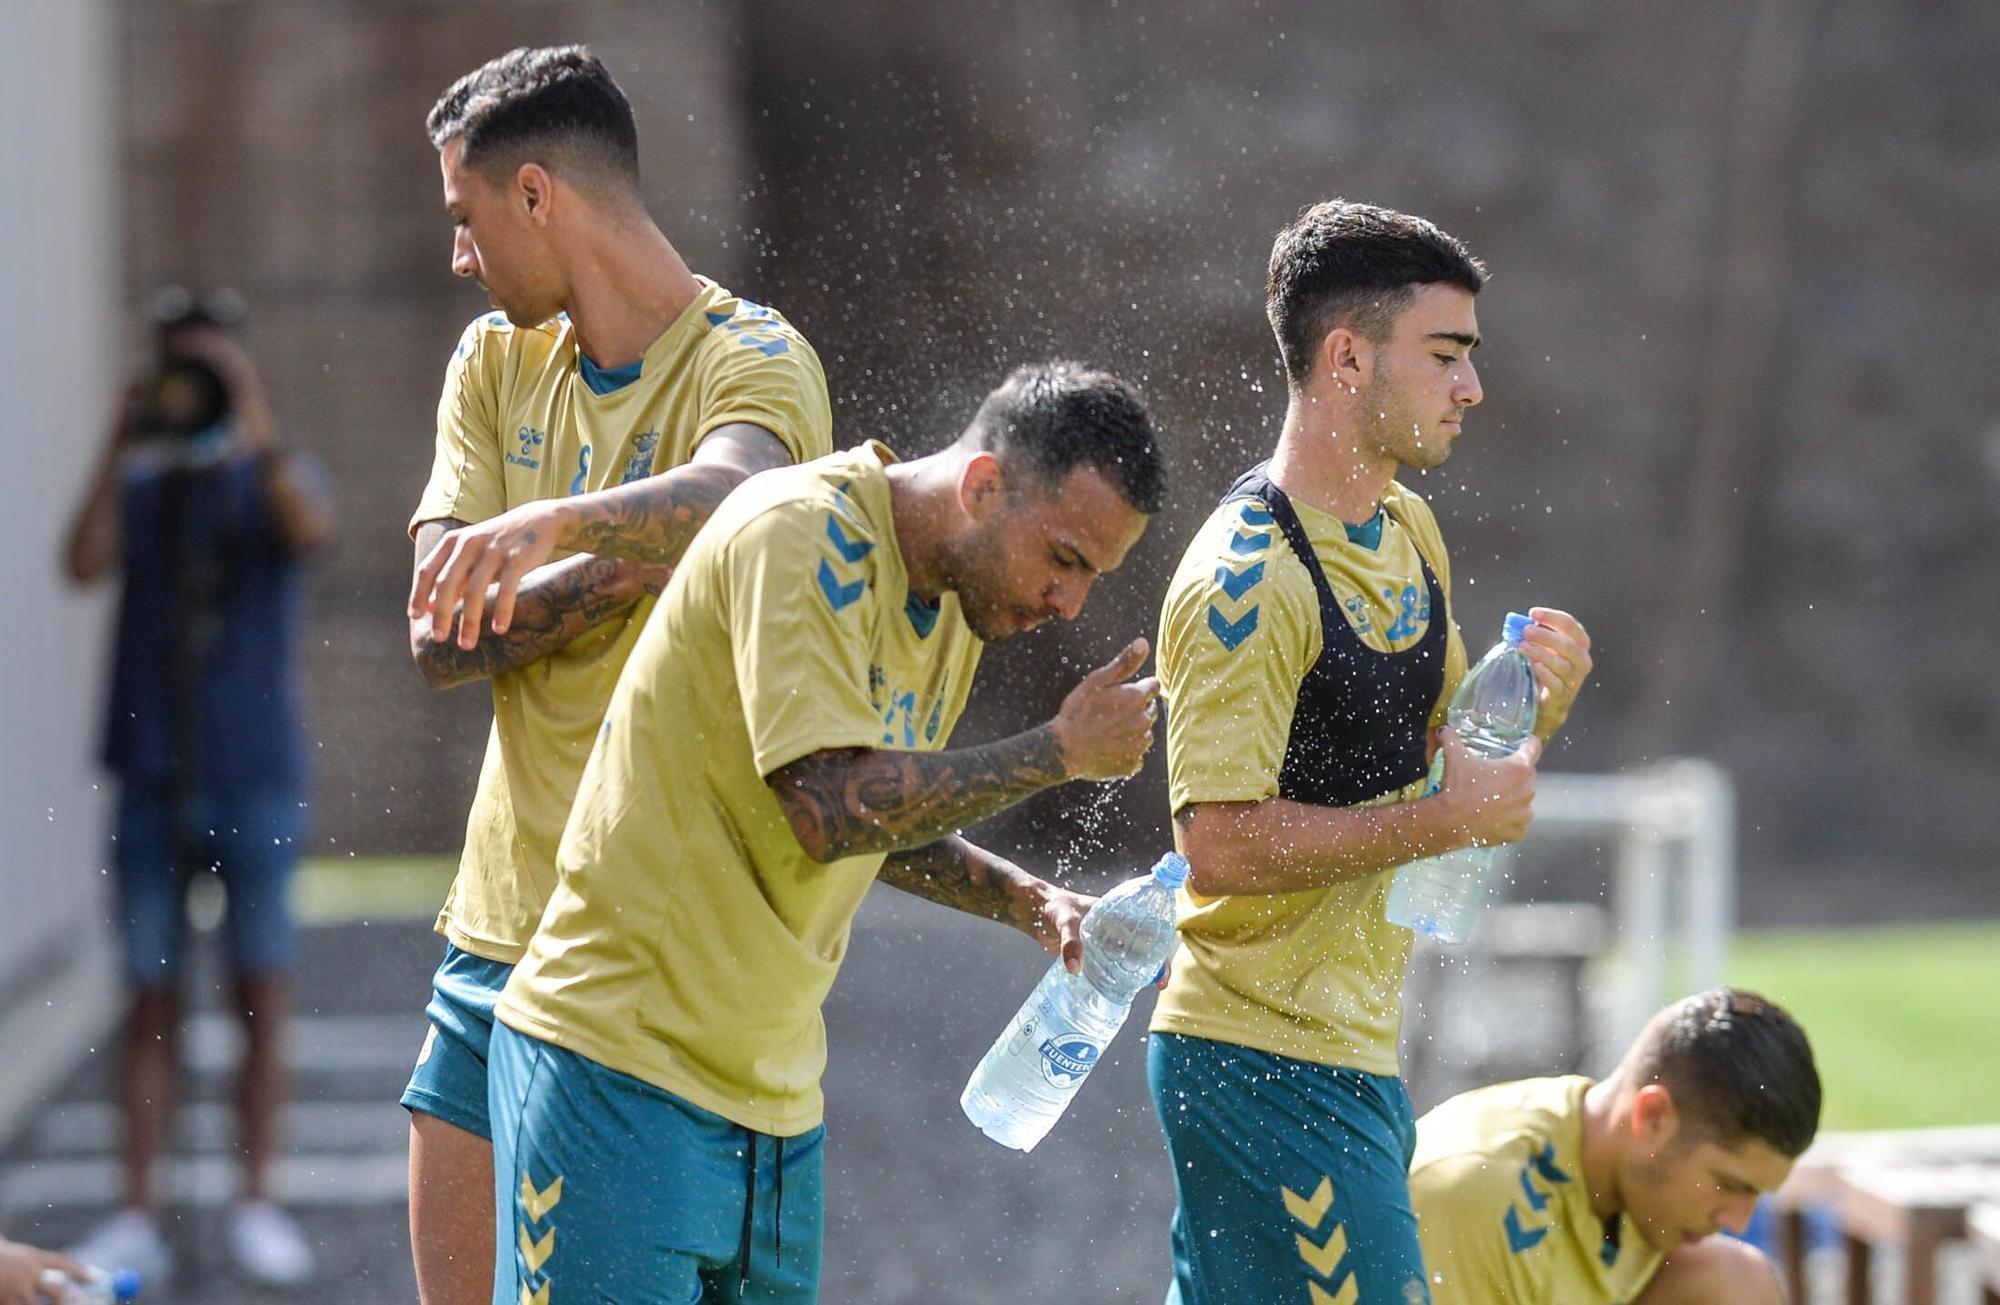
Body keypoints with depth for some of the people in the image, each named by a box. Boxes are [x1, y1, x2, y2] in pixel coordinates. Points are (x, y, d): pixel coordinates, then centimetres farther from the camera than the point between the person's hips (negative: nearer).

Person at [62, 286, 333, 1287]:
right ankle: (137, 1215, 2)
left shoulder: (273, 479, 5)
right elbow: (85, 564, -10)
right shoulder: (136, 488, 8)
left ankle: (256, 1204, 7)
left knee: (262, 991, 1)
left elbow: (310, 529, -17)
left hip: (256, 780, -1)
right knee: (151, 998, 1)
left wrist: (256, 432, -24)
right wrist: (122, 448, -15)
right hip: (152, 781, 1)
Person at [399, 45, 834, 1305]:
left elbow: (730, 494, -34)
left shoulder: (751, 363, -9)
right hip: (500, 921, 6)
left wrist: (555, 524, -53)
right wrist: (640, 556, -15)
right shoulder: (497, 362, 11)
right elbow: (444, 636, 1)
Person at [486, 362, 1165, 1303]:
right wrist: (1061, 751, -17)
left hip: (774, 1102, 8)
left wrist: (1035, 906, 8)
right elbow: (834, 808, -25)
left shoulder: (957, 602, 11)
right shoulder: (804, 535, -17)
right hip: (623, 1072, -8)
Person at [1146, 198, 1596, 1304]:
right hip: (1267, 1062, -9)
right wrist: (1447, 820, -19)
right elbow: (1222, 843, -24)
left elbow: (1433, 739, 23)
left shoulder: (1409, 530, 12)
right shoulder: (1244, 581, -18)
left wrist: (1537, 704, 2)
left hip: (1355, 1047, 9)